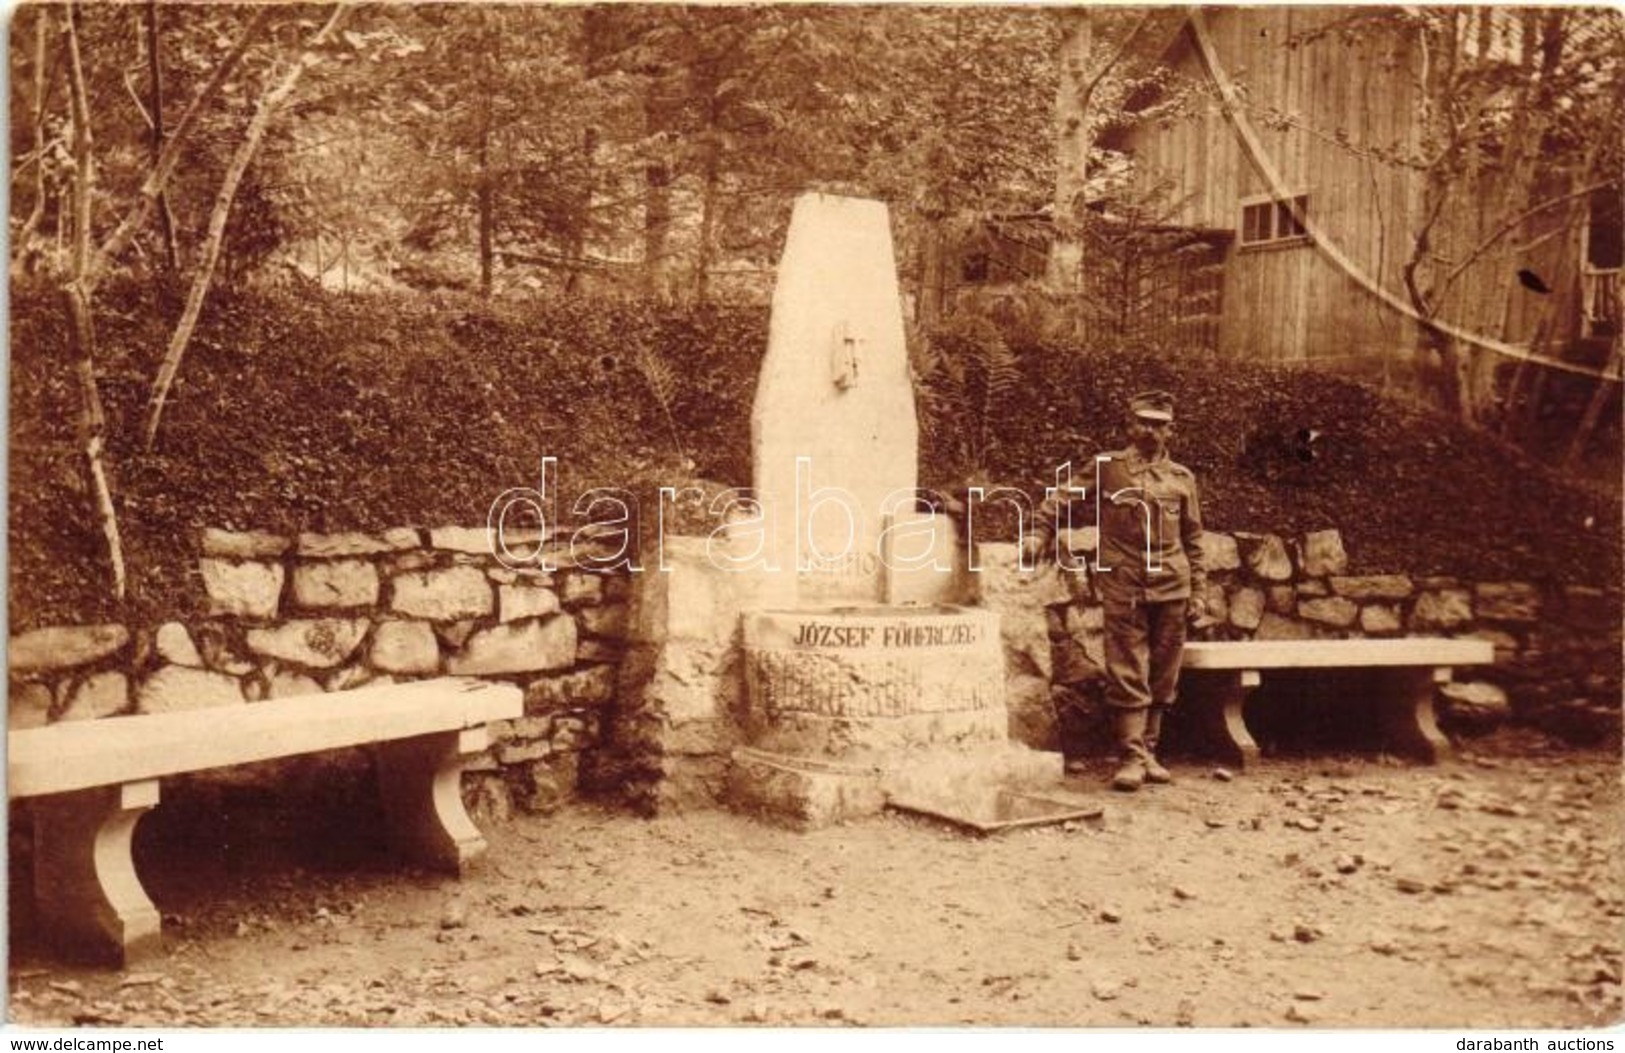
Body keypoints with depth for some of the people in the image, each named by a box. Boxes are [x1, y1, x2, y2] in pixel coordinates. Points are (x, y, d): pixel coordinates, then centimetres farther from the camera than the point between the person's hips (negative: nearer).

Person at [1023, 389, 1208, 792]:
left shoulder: (1182, 478, 11)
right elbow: (1061, 499, 9)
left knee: (1162, 678, 9)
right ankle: (1132, 757, 0)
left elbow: (1193, 540, 14)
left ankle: (1149, 752, 20)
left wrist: (1198, 592, 10)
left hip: (1171, 588, 3)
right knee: (1128, 675, -4)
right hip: (1124, 588, -3)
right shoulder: (1106, 467, 4)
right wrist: (1039, 534, -5)